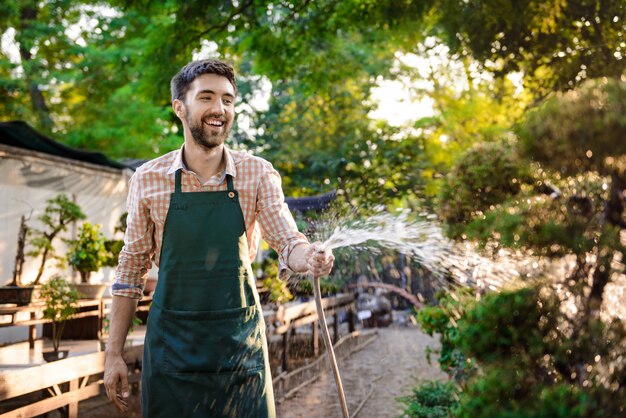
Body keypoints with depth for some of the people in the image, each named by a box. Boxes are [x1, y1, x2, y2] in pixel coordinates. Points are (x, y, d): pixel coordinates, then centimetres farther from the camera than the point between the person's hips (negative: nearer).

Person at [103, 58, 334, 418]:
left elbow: (286, 240, -10)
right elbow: (132, 269, 4)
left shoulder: (258, 174, -3)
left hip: (241, 341, 0)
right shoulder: (147, 179, -2)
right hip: (171, 344, 0)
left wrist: (310, 257, -35)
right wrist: (114, 354, 3)